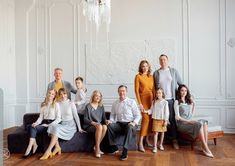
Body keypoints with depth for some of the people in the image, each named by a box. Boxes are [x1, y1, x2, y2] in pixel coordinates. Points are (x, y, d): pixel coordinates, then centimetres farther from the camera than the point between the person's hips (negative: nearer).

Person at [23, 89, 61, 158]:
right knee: (31, 127, -24)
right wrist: (36, 123, -9)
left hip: (52, 124, -5)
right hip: (44, 123, 5)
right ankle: (34, 146, -21)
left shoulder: (56, 104, -1)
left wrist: (48, 125, -15)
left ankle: (29, 148, -23)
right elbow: (41, 117, 11)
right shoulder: (43, 105, 15)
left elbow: (58, 118, -7)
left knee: (34, 128, -25)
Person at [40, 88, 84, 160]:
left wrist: (79, 128, -2)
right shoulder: (58, 104, 8)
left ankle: (48, 151, -31)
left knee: (57, 129, -31)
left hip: (70, 125, -4)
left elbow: (76, 116, -1)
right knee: (52, 126, -28)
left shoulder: (71, 104, -2)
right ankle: (57, 147, -22)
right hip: (61, 124, 4)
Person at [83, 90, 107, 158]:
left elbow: (103, 118, 12)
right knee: (99, 127, -36)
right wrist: (93, 122, -23)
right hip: (89, 126, -4)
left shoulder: (101, 107, 13)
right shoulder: (88, 106, -1)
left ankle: (96, 147, -17)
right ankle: (97, 149, -26)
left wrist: (106, 121, -11)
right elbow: (85, 119, -6)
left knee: (105, 127, -31)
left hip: (99, 125, 4)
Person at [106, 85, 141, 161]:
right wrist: (111, 120, -8)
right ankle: (114, 147, -14)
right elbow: (112, 115, 14)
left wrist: (134, 122, -17)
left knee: (130, 128, -38)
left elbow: (138, 115, 1)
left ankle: (125, 151, -32)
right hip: (119, 124, 3)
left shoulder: (132, 102, 3)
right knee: (109, 125, -27)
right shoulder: (115, 103, 12)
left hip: (130, 124, -3)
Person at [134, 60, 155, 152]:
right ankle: (140, 143, -11)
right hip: (143, 99, -5)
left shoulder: (151, 77, 12)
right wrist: (139, 103, -13)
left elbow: (153, 89, 14)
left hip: (151, 99, 5)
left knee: (150, 119, 5)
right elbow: (136, 90, -7)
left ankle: (147, 139, 20)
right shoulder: (138, 76, -2)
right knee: (145, 119, -14)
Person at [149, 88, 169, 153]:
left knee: (162, 132, 12)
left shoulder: (165, 102, -7)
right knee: (156, 133, -1)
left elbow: (166, 112, -6)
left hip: (162, 120, -1)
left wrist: (166, 120, -8)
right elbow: (151, 110, 5)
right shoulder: (154, 102, 3)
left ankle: (161, 144, 30)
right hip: (155, 119, 1)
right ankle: (155, 147, 3)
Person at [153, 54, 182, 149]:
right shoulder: (156, 73, 8)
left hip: (171, 99, -1)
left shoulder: (174, 71, 7)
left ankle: (174, 140, 9)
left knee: (172, 119, -1)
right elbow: (153, 87, 9)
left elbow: (181, 83, 8)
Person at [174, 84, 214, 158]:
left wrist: (193, 104, 15)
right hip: (181, 124, -6)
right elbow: (177, 117, -10)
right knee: (199, 124, -31)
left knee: (204, 122, -24)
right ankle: (206, 148, -30)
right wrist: (188, 121, -18)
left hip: (189, 121, 6)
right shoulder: (177, 102, -1)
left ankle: (205, 146, -31)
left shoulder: (189, 101, 18)